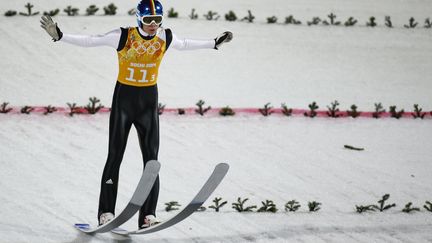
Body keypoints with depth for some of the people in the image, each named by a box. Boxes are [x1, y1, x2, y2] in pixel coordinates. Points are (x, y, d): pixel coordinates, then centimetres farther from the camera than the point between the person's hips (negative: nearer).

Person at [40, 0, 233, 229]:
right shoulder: (123, 36, -15)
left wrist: (214, 43, 26)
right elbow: (89, 40, -13)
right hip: (124, 98, -3)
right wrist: (59, 36, -23)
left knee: (151, 158, -2)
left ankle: (148, 215, 1)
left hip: (149, 100, 3)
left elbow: (184, 44, 18)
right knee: (115, 156, -1)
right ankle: (106, 213, 5)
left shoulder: (165, 38, -3)